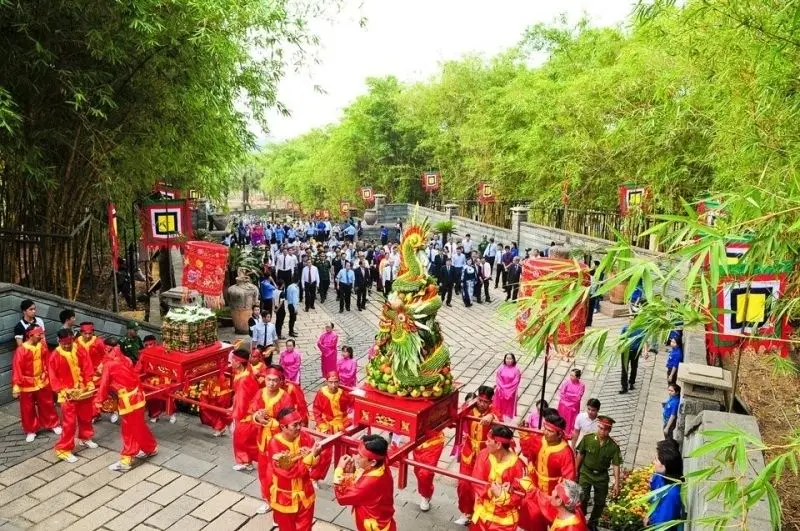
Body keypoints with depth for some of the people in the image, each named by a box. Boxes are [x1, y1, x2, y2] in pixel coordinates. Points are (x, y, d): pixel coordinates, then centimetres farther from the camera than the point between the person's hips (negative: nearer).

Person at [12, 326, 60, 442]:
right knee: (28, 409, 11)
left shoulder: (42, 346, -6)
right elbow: (17, 369, -17)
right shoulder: (21, 350, -19)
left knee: (47, 405, 16)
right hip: (27, 384, -3)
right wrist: (16, 386, -16)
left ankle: (53, 424, 34)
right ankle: (30, 430, 28)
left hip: (43, 381, 3)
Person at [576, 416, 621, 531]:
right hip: (586, 473, -1)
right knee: (583, 498, -8)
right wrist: (575, 471, 2)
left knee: (600, 502, 14)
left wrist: (617, 484, -11)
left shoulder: (614, 446, -17)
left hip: (602, 476, 1)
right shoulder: (587, 439, -18)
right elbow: (580, 455, -5)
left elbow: (616, 465, -10)